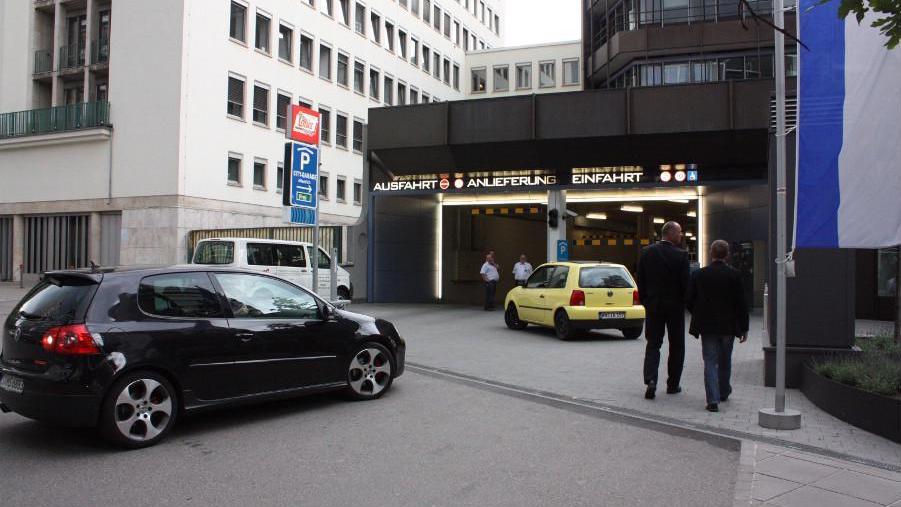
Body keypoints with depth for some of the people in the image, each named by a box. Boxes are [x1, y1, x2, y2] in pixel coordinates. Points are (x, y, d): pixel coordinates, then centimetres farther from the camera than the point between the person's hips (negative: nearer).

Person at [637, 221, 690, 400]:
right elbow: (685, 283, -11)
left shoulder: (647, 252, -1)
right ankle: (673, 384, 18)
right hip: (675, 306, -2)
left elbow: (640, 280, 2)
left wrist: (645, 301, 11)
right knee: (676, 346, 12)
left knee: (653, 344, 7)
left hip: (653, 306, 2)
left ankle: (650, 380, -11)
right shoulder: (681, 255, -11)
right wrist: (686, 303, 5)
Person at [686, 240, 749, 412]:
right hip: (728, 326, 1)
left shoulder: (699, 274, -4)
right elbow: (741, 303, -7)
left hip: (707, 326, 0)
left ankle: (713, 400, -7)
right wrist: (744, 328, 0)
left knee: (710, 362, 2)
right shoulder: (734, 274, -7)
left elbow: (689, 301, -1)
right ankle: (724, 392, 36)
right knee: (725, 361, 19)